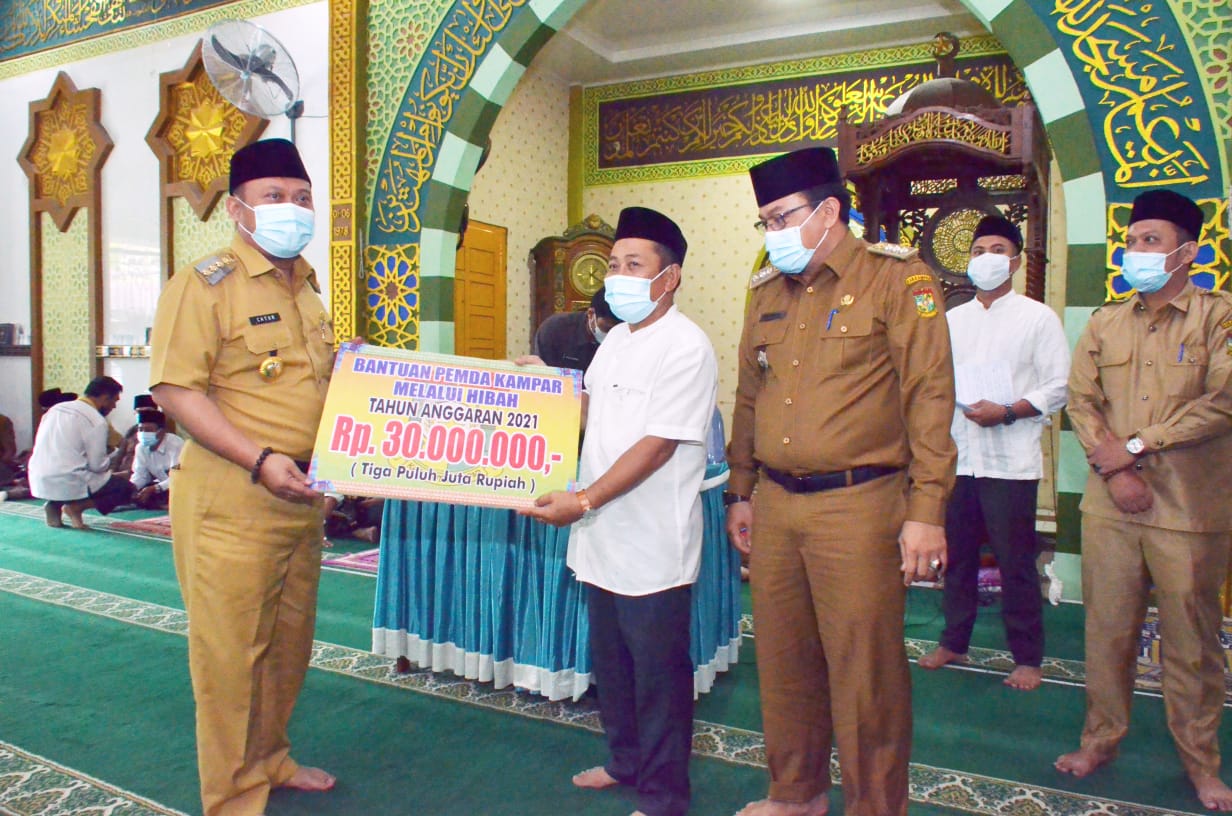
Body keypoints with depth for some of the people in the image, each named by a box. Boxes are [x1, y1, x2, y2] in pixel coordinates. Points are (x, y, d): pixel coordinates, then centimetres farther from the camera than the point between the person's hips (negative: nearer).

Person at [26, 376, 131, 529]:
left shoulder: (55, 408, 13)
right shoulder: (96, 421, -10)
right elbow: (98, 465, -10)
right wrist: (115, 456, 12)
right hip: (68, 484, -8)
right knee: (125, 488, 5)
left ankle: (54, 505, 10)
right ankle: (76, 506, -10)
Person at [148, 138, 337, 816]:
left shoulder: (307, 287, 16)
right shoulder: (205, 283, -9)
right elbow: (175, 389, -17)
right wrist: (260, 460, -24)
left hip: (301, 496, 8)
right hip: (231, 498, -8)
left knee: (289, 640, 18)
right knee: (231, 650, 3)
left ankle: (270, 759, 38)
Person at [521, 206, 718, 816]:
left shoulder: (685, 348, -15)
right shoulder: (616, 340, 11)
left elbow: (658, 445, -20)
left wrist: (583, 500, -21)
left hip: (651, 545, -8)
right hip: (604, 537, 8)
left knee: (658, 673, 6)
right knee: (611, 662, 21)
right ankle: (626, 762, 41)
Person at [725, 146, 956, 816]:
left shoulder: (897, 279, -4)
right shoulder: (766, 293, 14)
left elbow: (929, 398, -9)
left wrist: (926, 511, -13)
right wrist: (741, 494, 18)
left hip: (858, 505, -6)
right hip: (775, 506, 6)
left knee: (863, 673, 4)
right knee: (783, 661, 16)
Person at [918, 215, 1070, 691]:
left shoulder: (1038, 318, 1)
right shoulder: (952, 320, 14)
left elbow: (1059, 387, -5)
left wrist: (1007, 411, -17)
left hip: (1010, 461, -4)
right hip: (955, 456, 4)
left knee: (1016, 563, 2)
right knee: (957, 557, 13)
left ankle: (1027, 657, 17)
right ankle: (954, 642, 27)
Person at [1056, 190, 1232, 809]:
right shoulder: (1104, 325, 11)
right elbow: (1080, 400, 4)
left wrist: (1136, 444, -11)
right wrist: (1113, 470, -8)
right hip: (1109, 503, 3)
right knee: (1107, 629, 10)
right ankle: (1101, 738, 26)